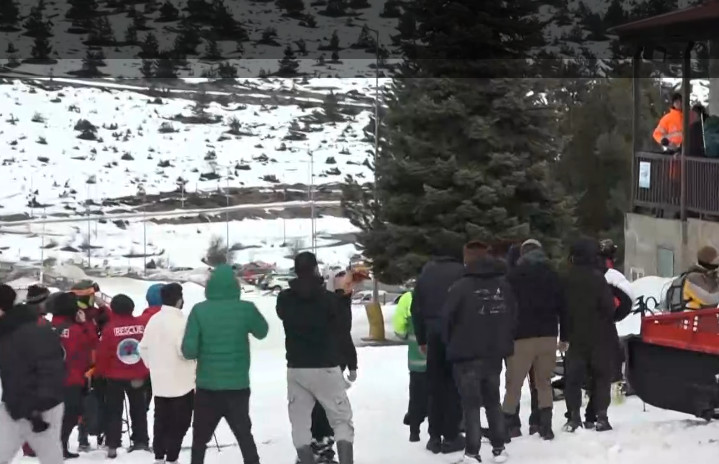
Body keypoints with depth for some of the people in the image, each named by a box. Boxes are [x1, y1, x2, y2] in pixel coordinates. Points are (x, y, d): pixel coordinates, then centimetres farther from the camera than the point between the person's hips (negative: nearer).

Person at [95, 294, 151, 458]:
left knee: (114, 411, 7)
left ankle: (112, 446, 1)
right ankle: (141, 441, 21)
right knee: (138, 409, 17)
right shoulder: (141, 325, -8)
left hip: (115, 376, -2)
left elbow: (103, 353, -9)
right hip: (139, 375, 3)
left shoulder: (110, 328, -15)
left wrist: (100, 372, 4)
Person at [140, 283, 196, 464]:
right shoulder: (181, 321, -18)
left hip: (159, 381, 7)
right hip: (181, 381, -7)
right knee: (179, 422, 0)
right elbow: (185, 350, -23)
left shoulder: (153, 320, 6)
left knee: (161, 421, 14)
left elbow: (143, 347, 11)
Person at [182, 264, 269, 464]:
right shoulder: (246, 308, -7)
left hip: (207, 387, 0)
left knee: (200, 437, 15)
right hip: (238, 385, 0)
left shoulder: (199, 310, -9)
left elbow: (189, 350, -12)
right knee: (244, 435, 15)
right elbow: (262, 331, 12)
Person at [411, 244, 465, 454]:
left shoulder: (426, 272, 10)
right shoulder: (460, 272, -4)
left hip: (434, 335, 4)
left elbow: (416, 308, 10)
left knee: (435, 386, 10)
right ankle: (451, 436, 0)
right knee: (454, 385, 1)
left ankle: (435, 436, 9)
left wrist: (421, 339, 14)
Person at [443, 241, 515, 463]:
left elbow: (447, 318, -10)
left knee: (471, 404, 1)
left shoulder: (461, 286, -13)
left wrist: (451, 343, 7)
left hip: (468, 354, -5)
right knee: (493, 400, 18)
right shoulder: (503, 285, 6)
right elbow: (512, 316, 10)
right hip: (495, 353, 5)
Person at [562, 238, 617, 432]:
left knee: (574, 377, 9)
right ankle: (601, 416, 0)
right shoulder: (596, 277, -14)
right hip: (600, 335, -3)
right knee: (601, 376, 5)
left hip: (576, 336, 3)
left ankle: (574, 417, 5)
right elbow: (608, 306, -13)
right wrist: (607, 321, 5)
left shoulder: (567, 279, 1)